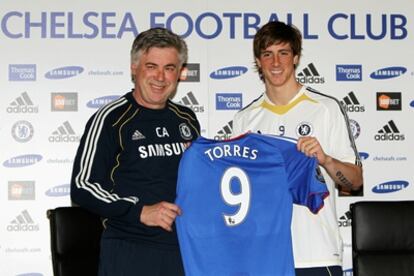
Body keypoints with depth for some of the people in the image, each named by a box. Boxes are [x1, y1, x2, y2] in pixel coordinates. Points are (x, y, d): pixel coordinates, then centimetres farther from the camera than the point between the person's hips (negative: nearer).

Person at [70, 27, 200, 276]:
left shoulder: (187, 119, 11)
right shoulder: (111, 119, -6)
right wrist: (140, 211, -18)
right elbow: (83, 188, -10)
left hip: (187, 248, 5)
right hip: (130, 253, -5)